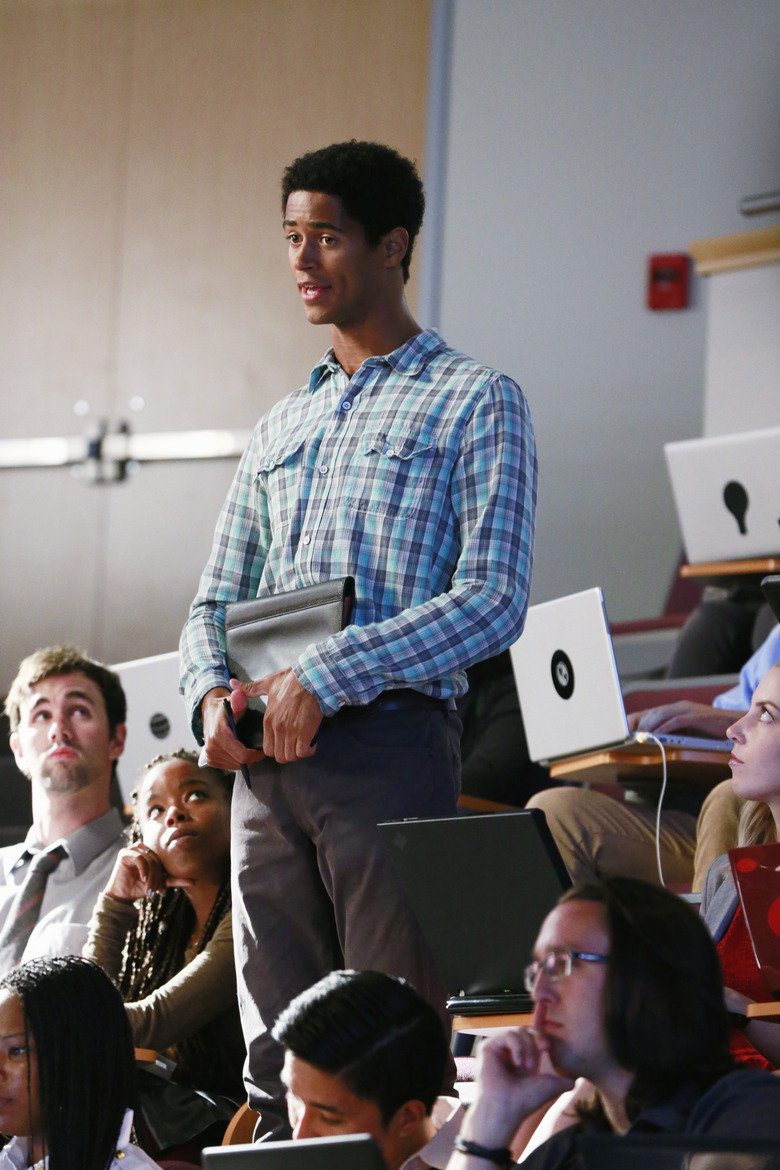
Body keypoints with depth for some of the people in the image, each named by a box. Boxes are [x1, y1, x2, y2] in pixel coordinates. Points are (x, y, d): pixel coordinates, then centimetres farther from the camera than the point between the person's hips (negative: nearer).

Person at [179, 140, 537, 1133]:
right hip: (266, 757, 6)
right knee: (278, 1051, 4)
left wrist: (327, 675, -16)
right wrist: (213, 692, 0)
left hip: (388, 741, -6)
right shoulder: (281, 427, 23)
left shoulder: (474, 401, 3)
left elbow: (493, 601, -8)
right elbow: (215, 602, 23)